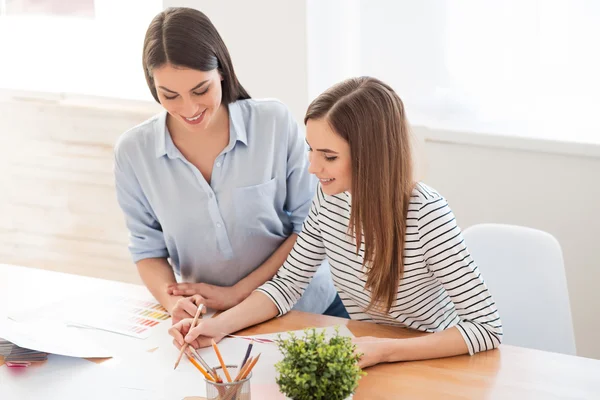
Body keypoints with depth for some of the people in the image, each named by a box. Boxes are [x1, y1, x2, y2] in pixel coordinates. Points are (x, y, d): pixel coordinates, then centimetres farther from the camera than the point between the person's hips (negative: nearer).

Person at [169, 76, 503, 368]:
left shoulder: (426, 214, -24)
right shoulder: (329, 197, -7)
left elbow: (487, 328, -23)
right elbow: (288, 283, 4)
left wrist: (385, 351, -31)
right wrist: (219, 325, -11)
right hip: (364, 359, 4)